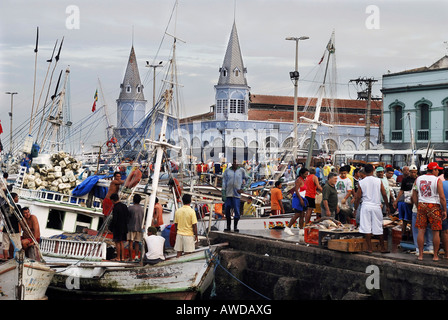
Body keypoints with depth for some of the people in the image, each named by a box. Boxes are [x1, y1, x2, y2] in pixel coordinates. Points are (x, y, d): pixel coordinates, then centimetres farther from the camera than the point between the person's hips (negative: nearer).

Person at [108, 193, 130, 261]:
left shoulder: (115, 208, -17)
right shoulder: (124, 206, 6)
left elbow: (114, 220, -19)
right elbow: (128, 217, 10)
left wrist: (110, 227, -7)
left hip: (117, 228, -7)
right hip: (124, 227, 7)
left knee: (117, 242, 1)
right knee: (121, 243, 13)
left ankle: (118, 258, 3)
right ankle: (122, 257, 14)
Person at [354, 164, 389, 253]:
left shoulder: (361, 182, -2)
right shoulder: (378, 181, 0)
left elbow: (358, 197, -1)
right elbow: (384, 195, 1)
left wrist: (355, 209, 9)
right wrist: (387, 206, 13)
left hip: (366, 206, -1)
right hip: (376, 206, 1)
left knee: (367, 228, 1)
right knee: (379, 228, 9)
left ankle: (369, 248, 0)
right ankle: (383, 248, 17)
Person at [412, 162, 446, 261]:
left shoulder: (418, 179, 6)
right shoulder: (437, 180, -7)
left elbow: (414, 196, 9)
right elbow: (442, 197, -10)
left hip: (421, 205, 4)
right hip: (434, 206, -4)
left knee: (421, 231, 6)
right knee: (435, 232, 4)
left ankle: (420, 254, 8)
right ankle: (435, 256, 8)